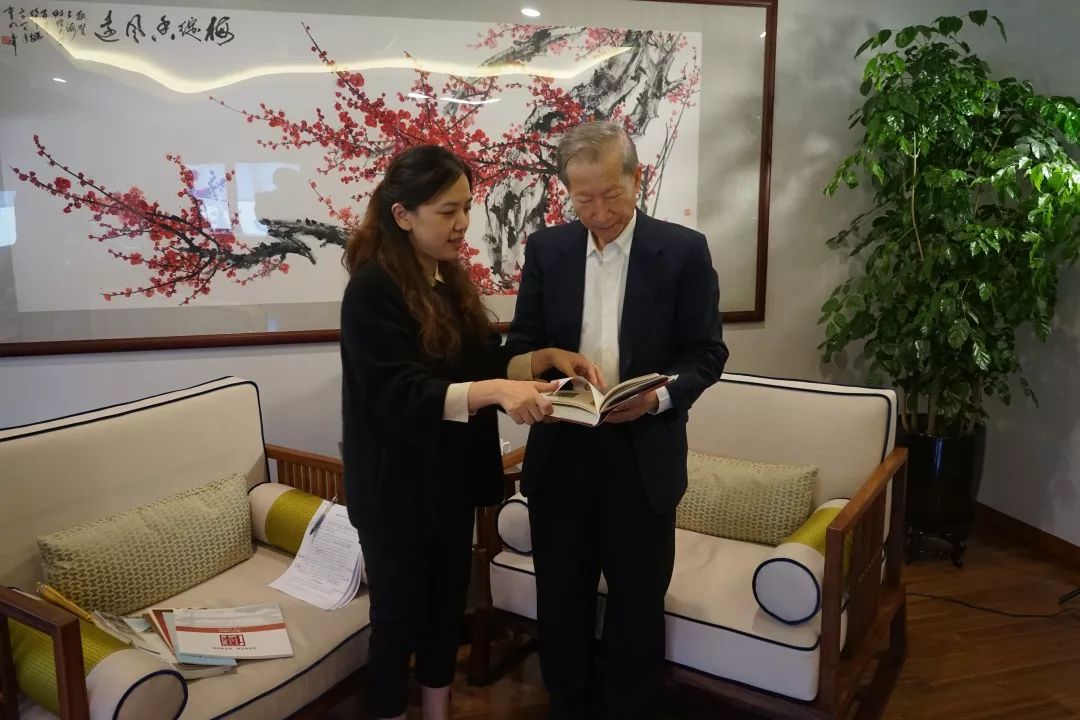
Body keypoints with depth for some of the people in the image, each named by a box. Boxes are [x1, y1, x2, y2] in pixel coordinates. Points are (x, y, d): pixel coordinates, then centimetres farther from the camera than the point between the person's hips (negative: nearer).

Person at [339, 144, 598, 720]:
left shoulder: (449, 277, 5)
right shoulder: (373, 289, -19)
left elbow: (479, 359, 12)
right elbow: (398, 393, -27)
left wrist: (545, 356, -5)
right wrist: (498, 390, -39)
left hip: (452, 478, 7)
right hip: (398, 487, -7)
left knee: (448, 603, 20)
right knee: (400, 615, 9)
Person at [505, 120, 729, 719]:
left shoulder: (684, 250, -4)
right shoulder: (545, 248, 4)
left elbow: (707, 353, -3)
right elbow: (521, 346, 5)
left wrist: (659, 395, -21)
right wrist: (548, 376, -17)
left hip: (642, 456, -2)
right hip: (560, 453, 3)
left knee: (638, 608, 13)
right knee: (561, 605, 16)